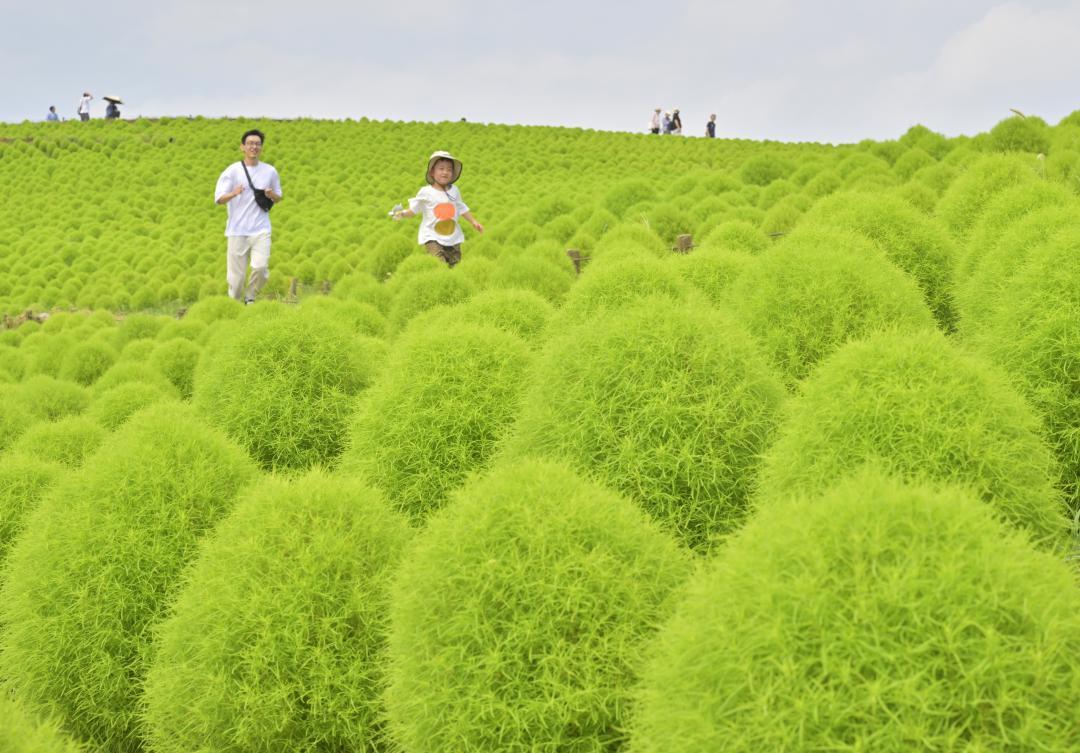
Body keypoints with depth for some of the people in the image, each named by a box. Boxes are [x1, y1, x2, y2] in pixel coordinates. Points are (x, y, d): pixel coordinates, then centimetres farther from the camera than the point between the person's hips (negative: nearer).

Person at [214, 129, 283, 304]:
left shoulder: (270, 171, 6)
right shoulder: (232, 171, -1)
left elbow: (278, 198, 17)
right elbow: (219, 199, -4)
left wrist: (272, 195, -7)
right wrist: (234, 193, -25)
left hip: (261, 230, 1)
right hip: (237, 230, -1)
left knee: (261, 267, -16)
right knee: (236, 274, 1)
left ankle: (250, 297, 11)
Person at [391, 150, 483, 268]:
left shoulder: (454, 190, 3)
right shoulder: (425, 192, -9)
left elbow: (461, 209, 14)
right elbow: (414, 210, -2)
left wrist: (474, 222, 13)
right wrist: (403, 214, -19)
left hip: (453, 237, 5)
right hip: (433, 237, -5)